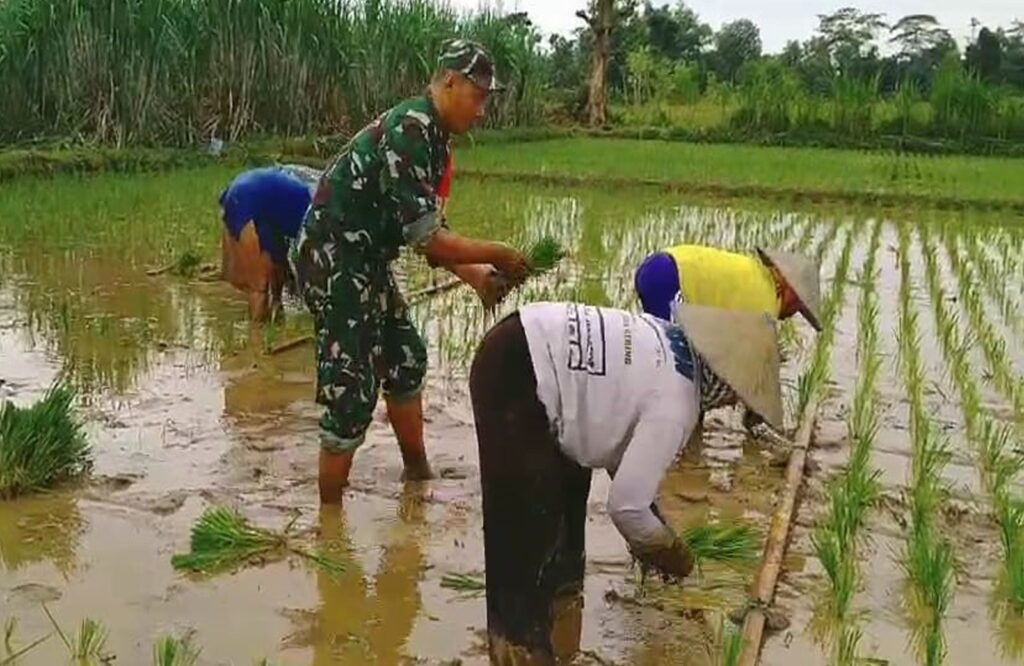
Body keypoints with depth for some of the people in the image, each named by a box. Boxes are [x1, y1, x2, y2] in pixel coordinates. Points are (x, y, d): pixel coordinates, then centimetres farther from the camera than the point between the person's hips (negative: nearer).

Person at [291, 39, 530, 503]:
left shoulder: (431, 135, 10)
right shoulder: (411, 129, -21)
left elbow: (426, 228, 12)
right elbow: (423, 235, -25)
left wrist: (476, 277, 1)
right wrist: (496, 255, -15)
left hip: (364, 262, 10)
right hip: (333, 261, -10)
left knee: (405, 358, 19)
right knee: (351, 390, -6)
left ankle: (417, 473, 35)